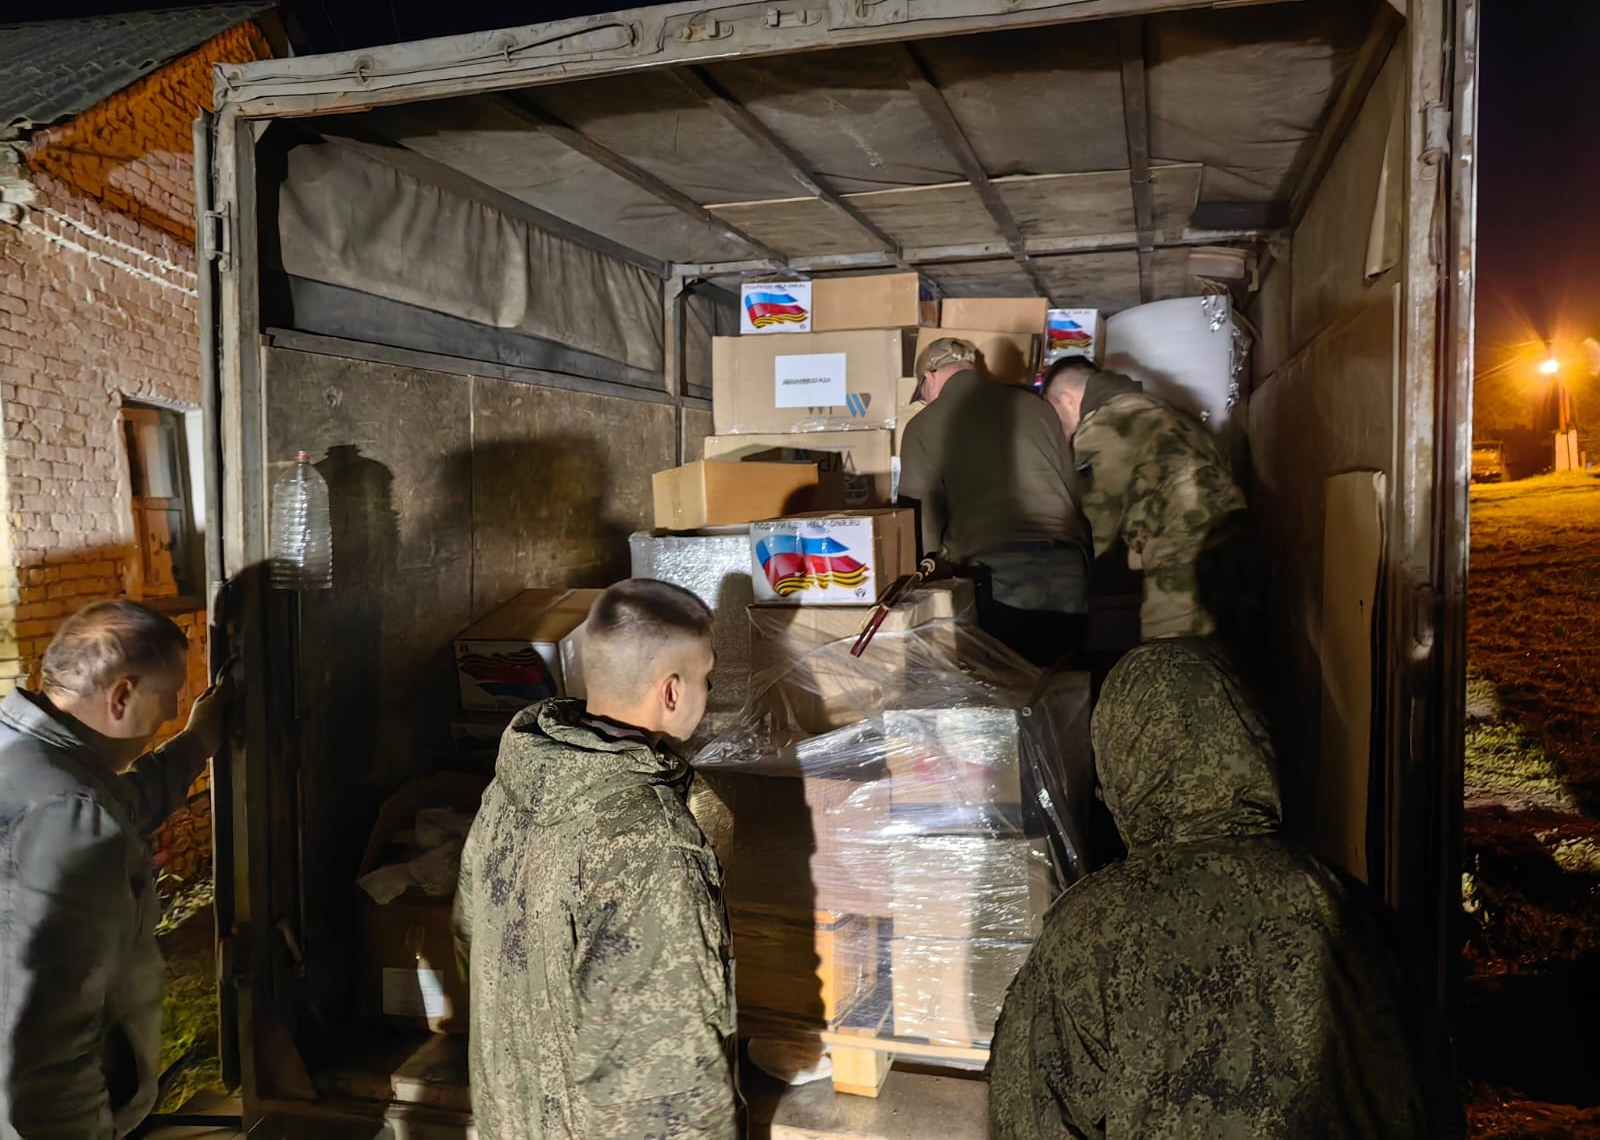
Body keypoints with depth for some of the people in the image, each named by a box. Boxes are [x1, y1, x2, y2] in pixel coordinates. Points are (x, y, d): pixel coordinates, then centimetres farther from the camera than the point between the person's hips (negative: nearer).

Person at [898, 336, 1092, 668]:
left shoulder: (924, 426, 7)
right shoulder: (1034, 405, 17)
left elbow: (921, 513, 7)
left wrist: (940, 555, 25)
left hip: (1001, 571, -4)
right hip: (1068, 565, 4)